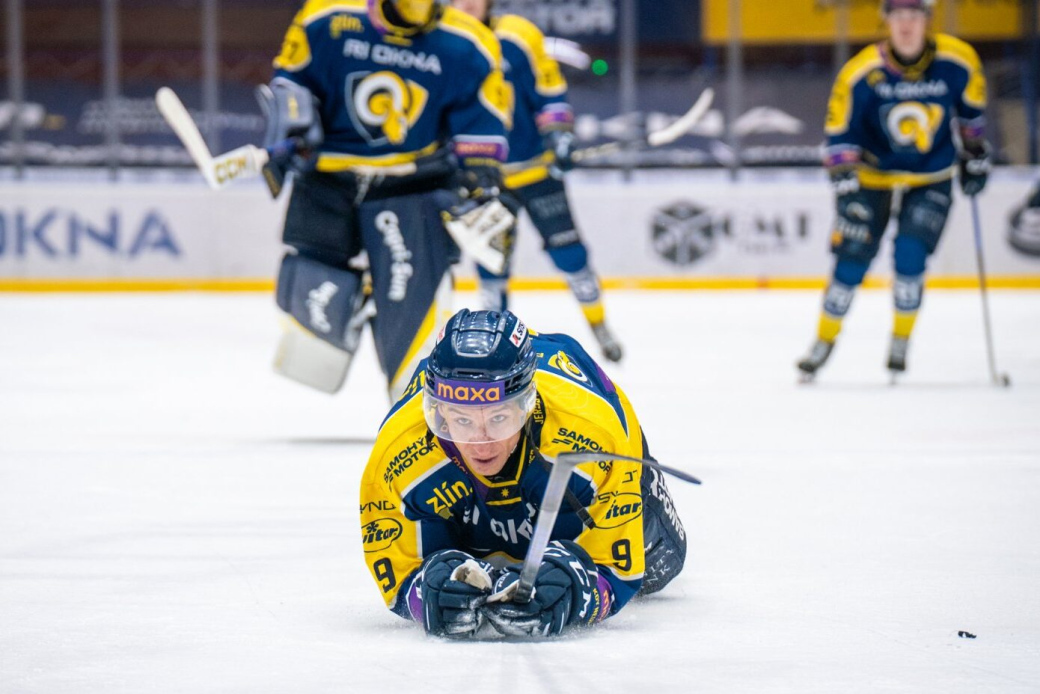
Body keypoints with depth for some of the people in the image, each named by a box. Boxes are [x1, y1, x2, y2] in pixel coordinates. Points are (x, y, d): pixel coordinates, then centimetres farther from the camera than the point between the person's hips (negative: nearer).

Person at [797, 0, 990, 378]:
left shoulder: (958, 61, -17)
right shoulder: (861, 73, -22)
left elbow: (971, 108, 3)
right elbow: (840, 133, -15)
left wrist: (976, 157, 10)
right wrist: (845, 184, -21)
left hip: (931, 179, 0)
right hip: (874, 174, 0)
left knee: (910, 257, -14)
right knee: (852, 258, -4)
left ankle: (900, 342, 8)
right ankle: (824, 341, 15)